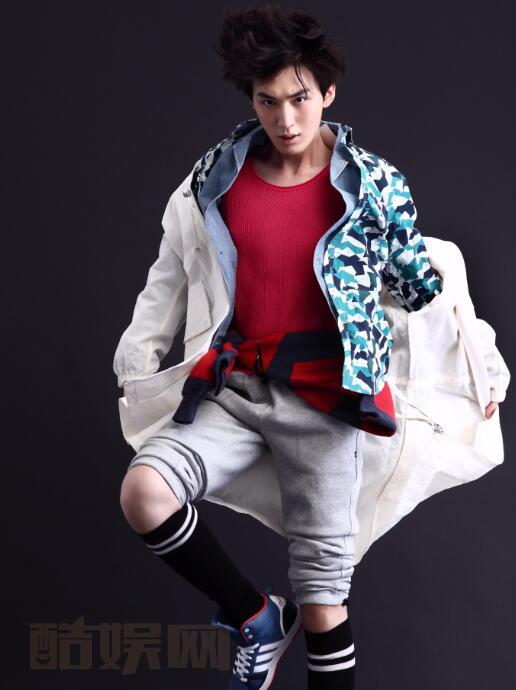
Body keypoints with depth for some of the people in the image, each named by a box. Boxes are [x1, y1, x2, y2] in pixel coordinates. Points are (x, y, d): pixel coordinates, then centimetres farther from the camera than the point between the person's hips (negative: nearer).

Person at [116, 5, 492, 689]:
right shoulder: (216, 177, 5)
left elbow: (422, 288, 9)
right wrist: (140, 362, 21)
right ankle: (256, 618, 3)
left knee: (323, 602, -2)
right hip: (234, 389, 3)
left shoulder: (375, 184, -2)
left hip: (323, 399, -3)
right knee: (143, 493, -23)